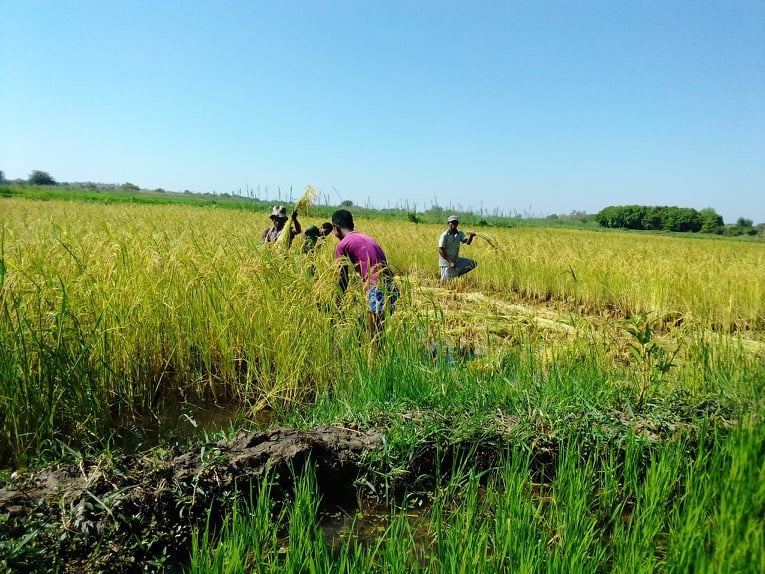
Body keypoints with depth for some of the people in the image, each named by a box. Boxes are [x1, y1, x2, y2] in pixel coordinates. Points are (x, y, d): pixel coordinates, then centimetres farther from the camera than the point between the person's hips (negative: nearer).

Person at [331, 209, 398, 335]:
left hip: (377, 290, -8)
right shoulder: (367, 238, 23)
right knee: (379, 332, 17)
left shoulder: (342, 245, 0)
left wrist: (338, 302, 18)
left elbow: (343, 278, 4)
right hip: (392, 288, 8)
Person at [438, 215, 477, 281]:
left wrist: (471, 236, -36)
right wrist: (450, 262, -24)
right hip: (446, 261, -6)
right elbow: (440, 250, -19)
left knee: (473, 263, 0)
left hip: (456, 260, 6)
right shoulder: (444, 235, -16)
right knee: (447, 281, -6)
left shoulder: (460, 233, 1)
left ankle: (456, 274, 8)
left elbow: (467, 242, -13)